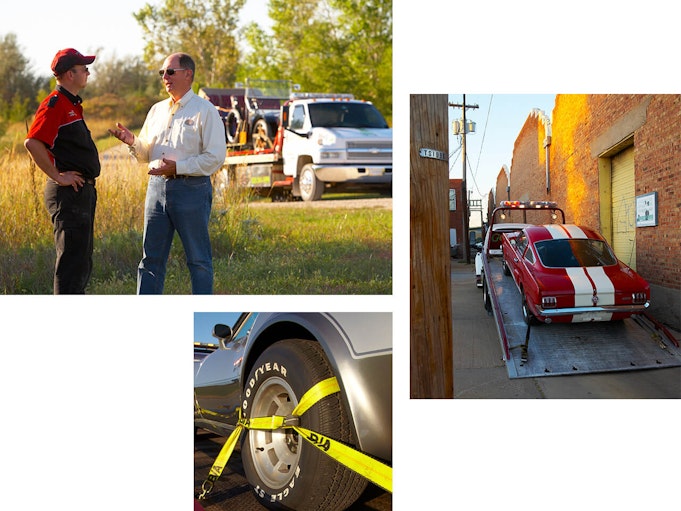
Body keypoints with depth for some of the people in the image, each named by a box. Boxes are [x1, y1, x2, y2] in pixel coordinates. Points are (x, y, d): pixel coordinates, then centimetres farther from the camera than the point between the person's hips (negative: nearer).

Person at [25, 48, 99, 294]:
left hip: (83, 191, 10)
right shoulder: (55, 104, -13)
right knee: (71, 260, -7)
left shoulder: (72, 105, 18)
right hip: (69, 193, -10)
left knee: (81, 262, 16)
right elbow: (32, 143, -24)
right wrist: (57, 177, -20)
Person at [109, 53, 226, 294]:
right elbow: (146, 154, 20)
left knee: (198, 259, 2)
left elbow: (215, 157, -10)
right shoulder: (157, 110, 16)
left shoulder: (205, 111, -2)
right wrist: (132, 141, -1)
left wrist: (178, 167, -17)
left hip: (191, 189, -6)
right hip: (157, 186, 6)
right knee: (151, 258, 7)